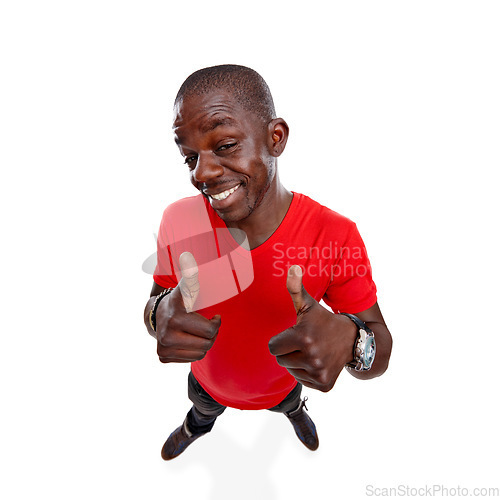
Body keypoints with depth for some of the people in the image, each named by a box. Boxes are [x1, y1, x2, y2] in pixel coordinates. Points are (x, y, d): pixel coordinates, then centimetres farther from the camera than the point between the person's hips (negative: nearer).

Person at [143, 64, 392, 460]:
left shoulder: (336, 236, -35)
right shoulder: (179, 221, -29)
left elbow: (379, 357, -26)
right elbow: (154, 305, -15)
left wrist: (349, 341, -51)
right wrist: (162, 314, -41)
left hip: (282, 383, 0)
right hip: (208, 382, 1)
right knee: (202, 412, 37)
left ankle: (295, 412, 75)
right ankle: (199, 426, 75)